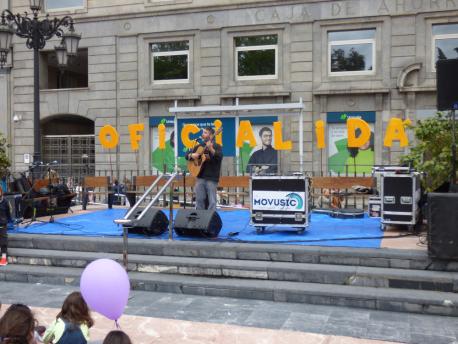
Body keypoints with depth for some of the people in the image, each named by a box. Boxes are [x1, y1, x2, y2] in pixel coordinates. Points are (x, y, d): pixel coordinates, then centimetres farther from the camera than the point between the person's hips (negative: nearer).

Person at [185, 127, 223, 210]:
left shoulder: (217, 146, 0)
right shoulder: (199, 146, 15)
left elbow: (219, 156, -19)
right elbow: (187, 154, 18)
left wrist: (211, 149, -32)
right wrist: (191, 155, -4)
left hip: (211, 178, -4)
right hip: (200, 176, 5)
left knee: (212, 201, -3)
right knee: (199, 199, 6)